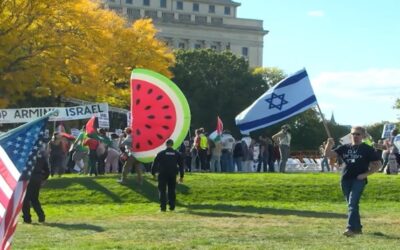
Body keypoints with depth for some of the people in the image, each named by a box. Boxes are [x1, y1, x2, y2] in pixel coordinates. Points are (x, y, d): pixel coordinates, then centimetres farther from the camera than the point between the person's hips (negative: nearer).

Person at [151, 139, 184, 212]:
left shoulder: (161, 153, 0)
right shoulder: (177, 154, 7)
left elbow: (155, 163, 2)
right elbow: (181, 165, 11)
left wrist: (153, 173, 14)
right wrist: (181, 176, 17)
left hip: (162, 174, -2)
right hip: (173, 175, 2)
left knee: (162, 191, 2)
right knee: (172, 190, 15)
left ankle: (163, 207, -6)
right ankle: (172, 206, 15)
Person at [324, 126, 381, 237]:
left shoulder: (368, 149, 0)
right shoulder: (345, 148, 10)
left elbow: (378, 164, 1)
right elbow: (328, 154, 3)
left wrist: (365, 174, -10)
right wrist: (329, 144, -17)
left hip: (359, 180, -5)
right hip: (345, 179, 5)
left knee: (353, 203, -17)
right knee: (351, 204, 12)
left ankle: (351, 228, -22)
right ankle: (357, 228, 23)